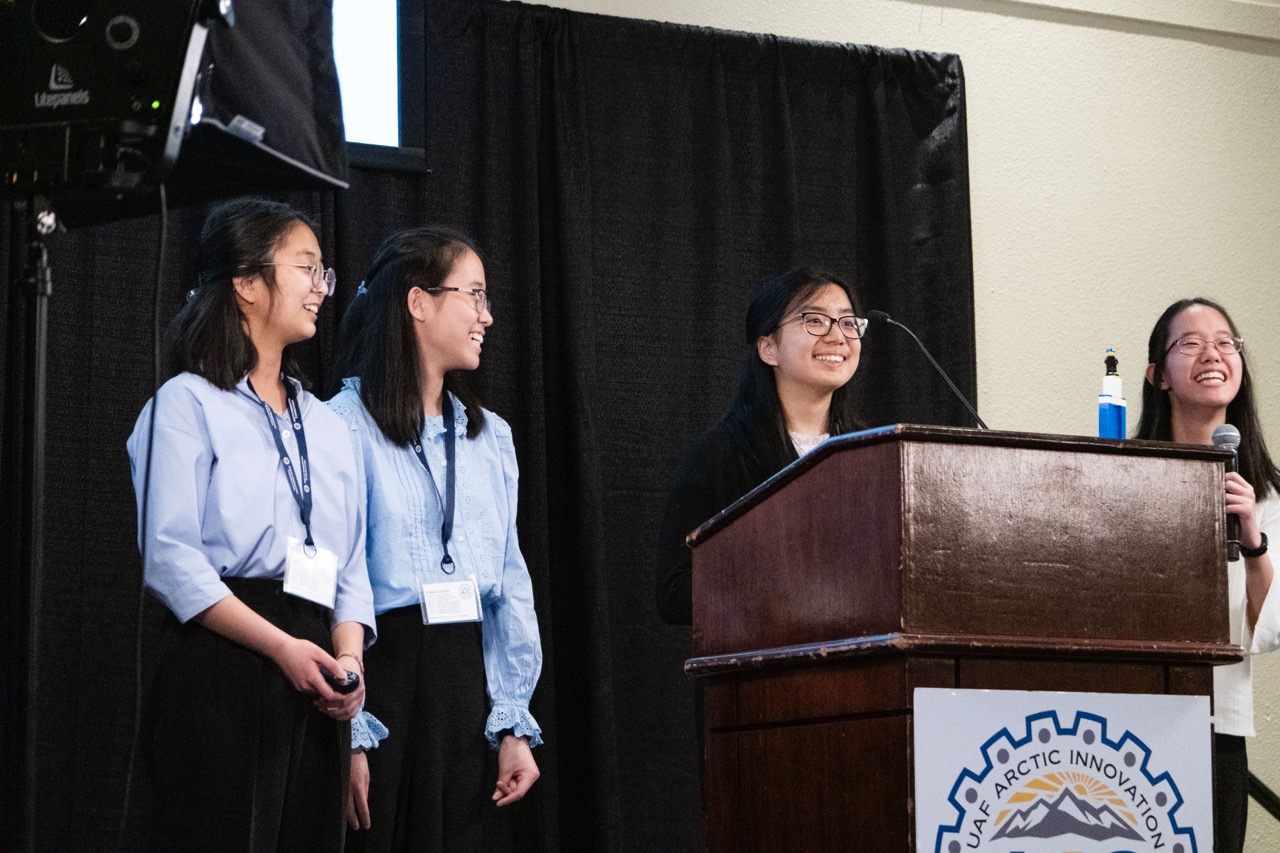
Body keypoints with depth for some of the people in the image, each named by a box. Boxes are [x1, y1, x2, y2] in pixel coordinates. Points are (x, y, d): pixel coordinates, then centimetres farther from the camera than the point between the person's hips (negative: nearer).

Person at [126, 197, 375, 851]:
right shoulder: (188, 404, 1)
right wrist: (283, 647, -17)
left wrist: (347, 658, -4)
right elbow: (169, 558, -10)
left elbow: (351, 565, 16)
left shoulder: (327, 425, 22)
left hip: (313, 686, 6)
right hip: (222, 668, -6)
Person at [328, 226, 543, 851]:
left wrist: (515, 726, 6)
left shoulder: (490, 436, 15)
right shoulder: (346, 426, -6)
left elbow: (511, 587, 12)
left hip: (470, 683, 6)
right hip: (384, 676, -6)